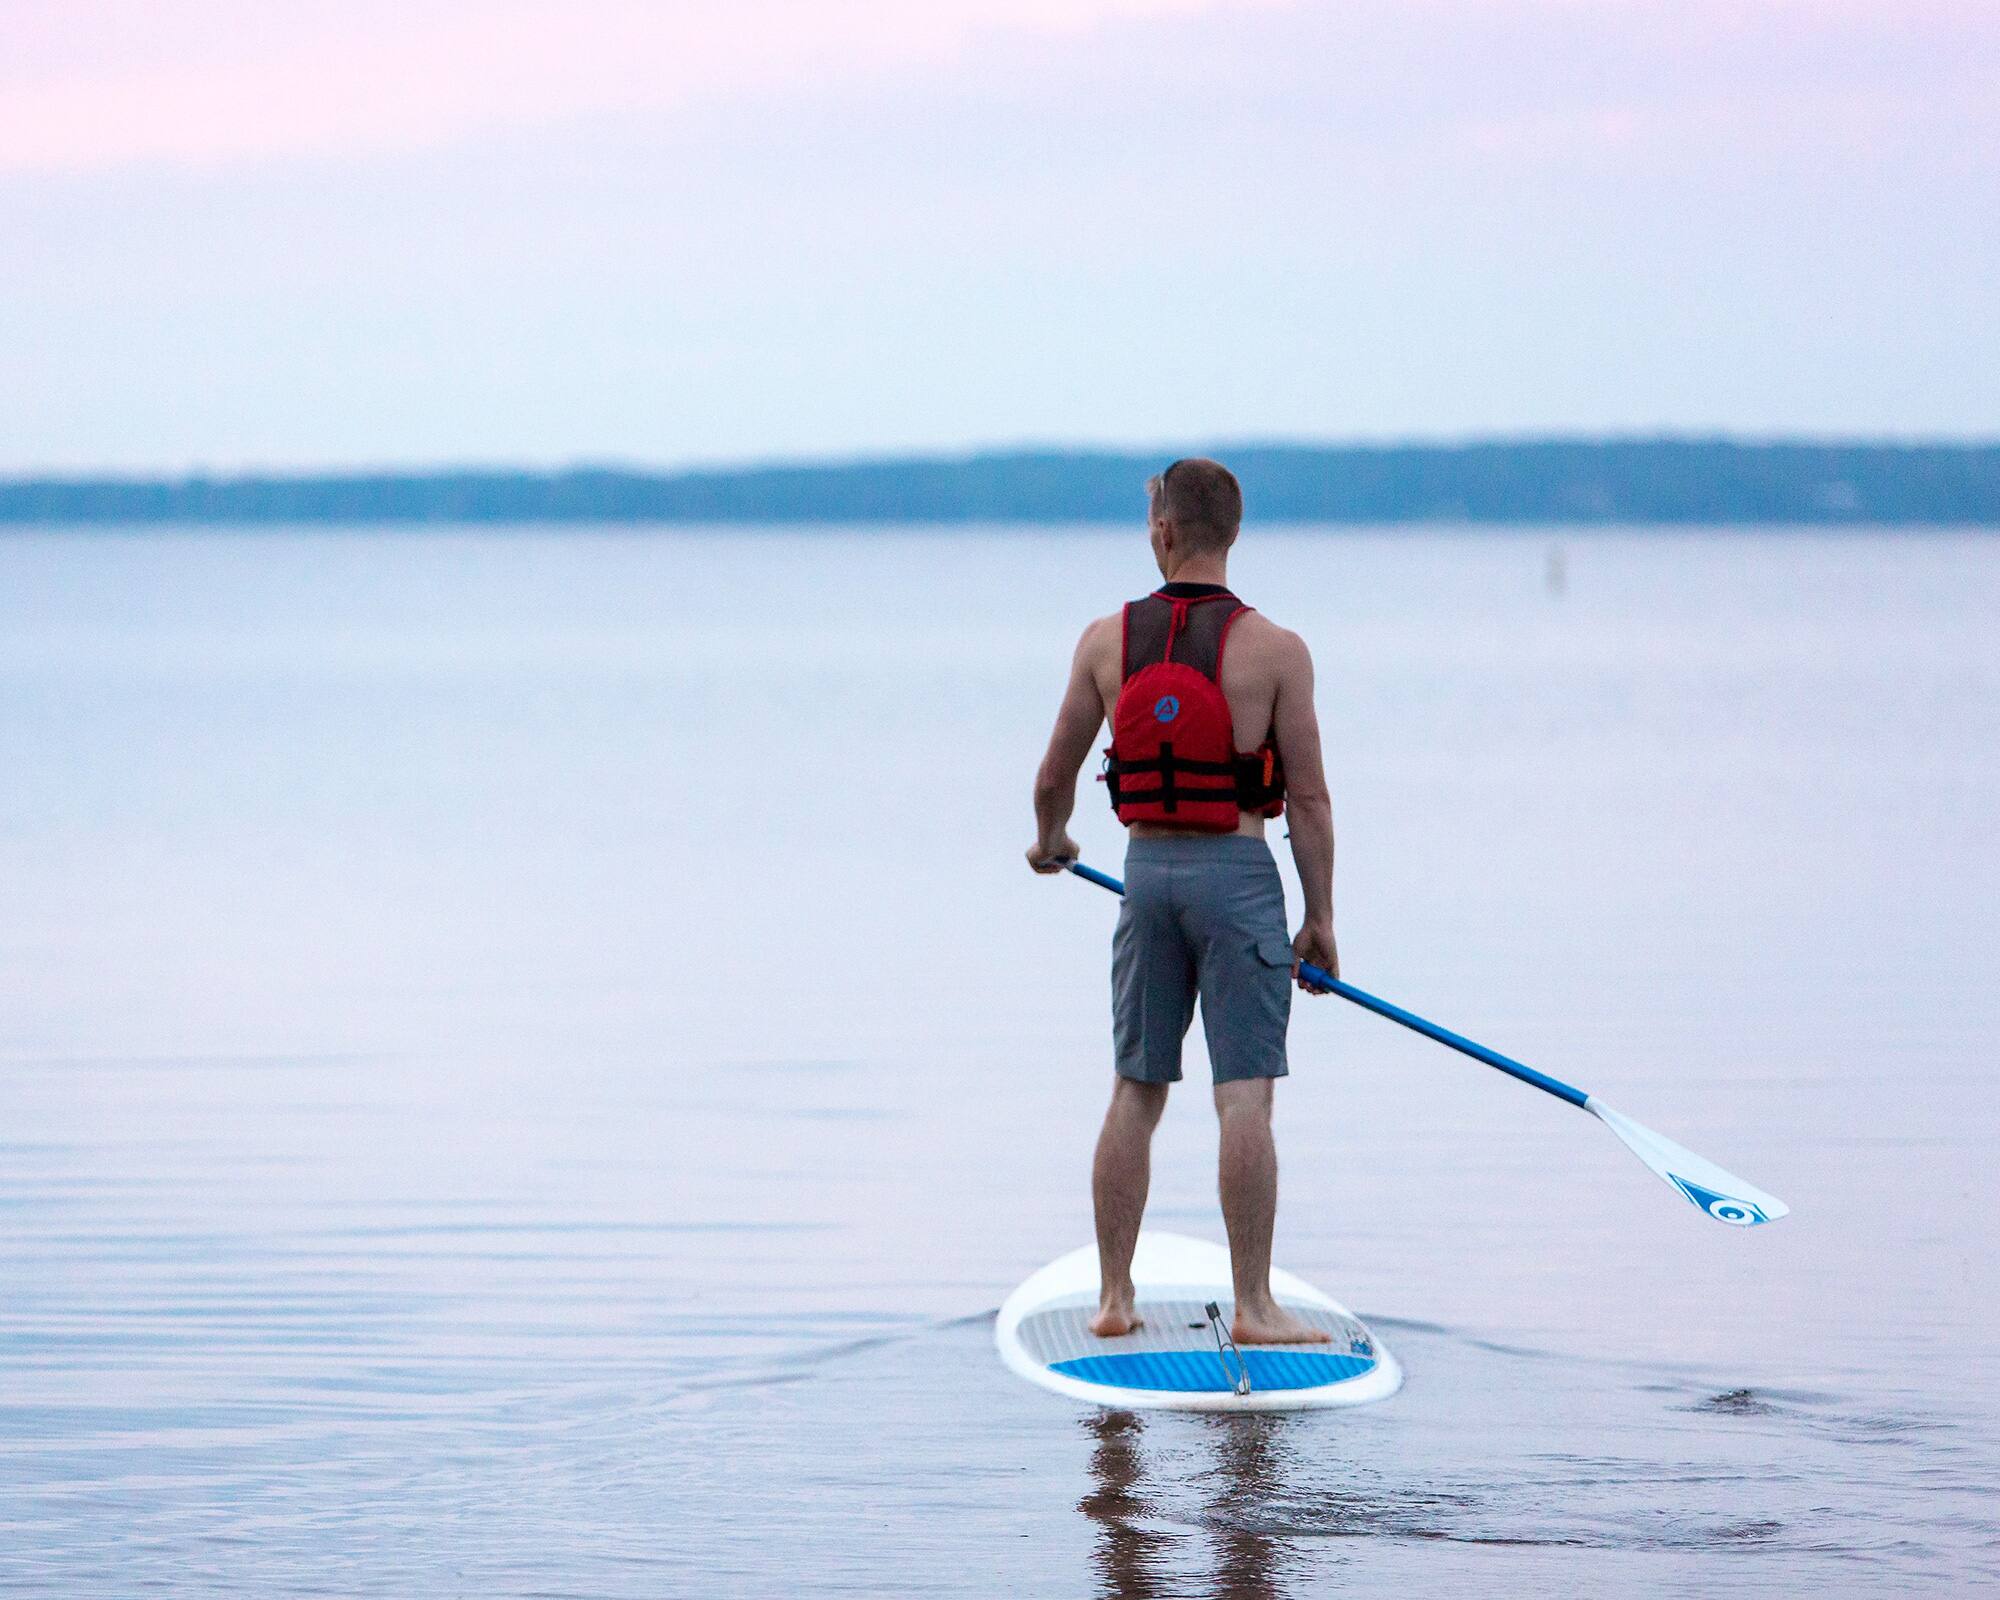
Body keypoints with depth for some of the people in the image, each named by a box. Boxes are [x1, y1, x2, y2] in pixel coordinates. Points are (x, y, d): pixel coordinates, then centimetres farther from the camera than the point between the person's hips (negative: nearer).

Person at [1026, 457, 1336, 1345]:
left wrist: (1049, 842, 29)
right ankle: (1254, 1306, -5)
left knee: (1134, 1093, 11)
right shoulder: (1275, 650, -8)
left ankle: (1114, 1298, 13)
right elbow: (1308, 797, -7)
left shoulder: (1106, 641, 0)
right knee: (1244, 1096, -3)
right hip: (1237, 872, -3)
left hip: (1148, 871, 3)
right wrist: (1320, 915, 2)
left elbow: (1054, 777, 8)